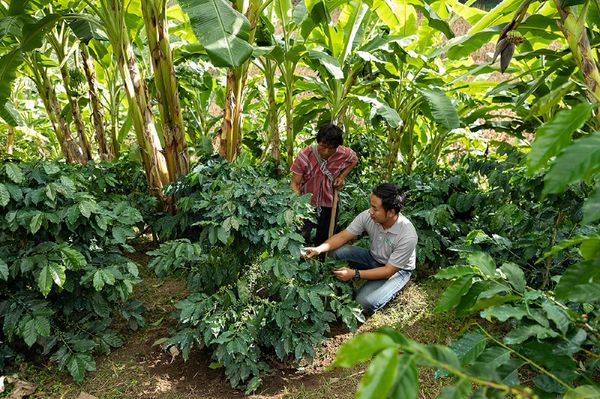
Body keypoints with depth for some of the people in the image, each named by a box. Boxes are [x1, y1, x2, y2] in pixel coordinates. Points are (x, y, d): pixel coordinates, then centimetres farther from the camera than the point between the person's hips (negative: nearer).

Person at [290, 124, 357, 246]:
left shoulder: (344, 154, -15)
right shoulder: (305, 156, -23)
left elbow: (354, 159, 10)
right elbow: (295, 183, -19)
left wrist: (342, 176, -4)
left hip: (330, 204, 3)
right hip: (307, 204, -2)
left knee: (325, 239, 14)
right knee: (303, 238, -4)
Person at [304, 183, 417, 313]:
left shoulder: (407, 236, -33)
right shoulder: (368, 216, -21)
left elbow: (388, 271, -27)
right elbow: (342, 236, -14)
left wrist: (355, 274, -34)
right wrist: (319, 249, -31)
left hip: (397, 270, -5)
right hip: (373, 258, 5)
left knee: (365, 301, -28)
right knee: (336, 252, -18)